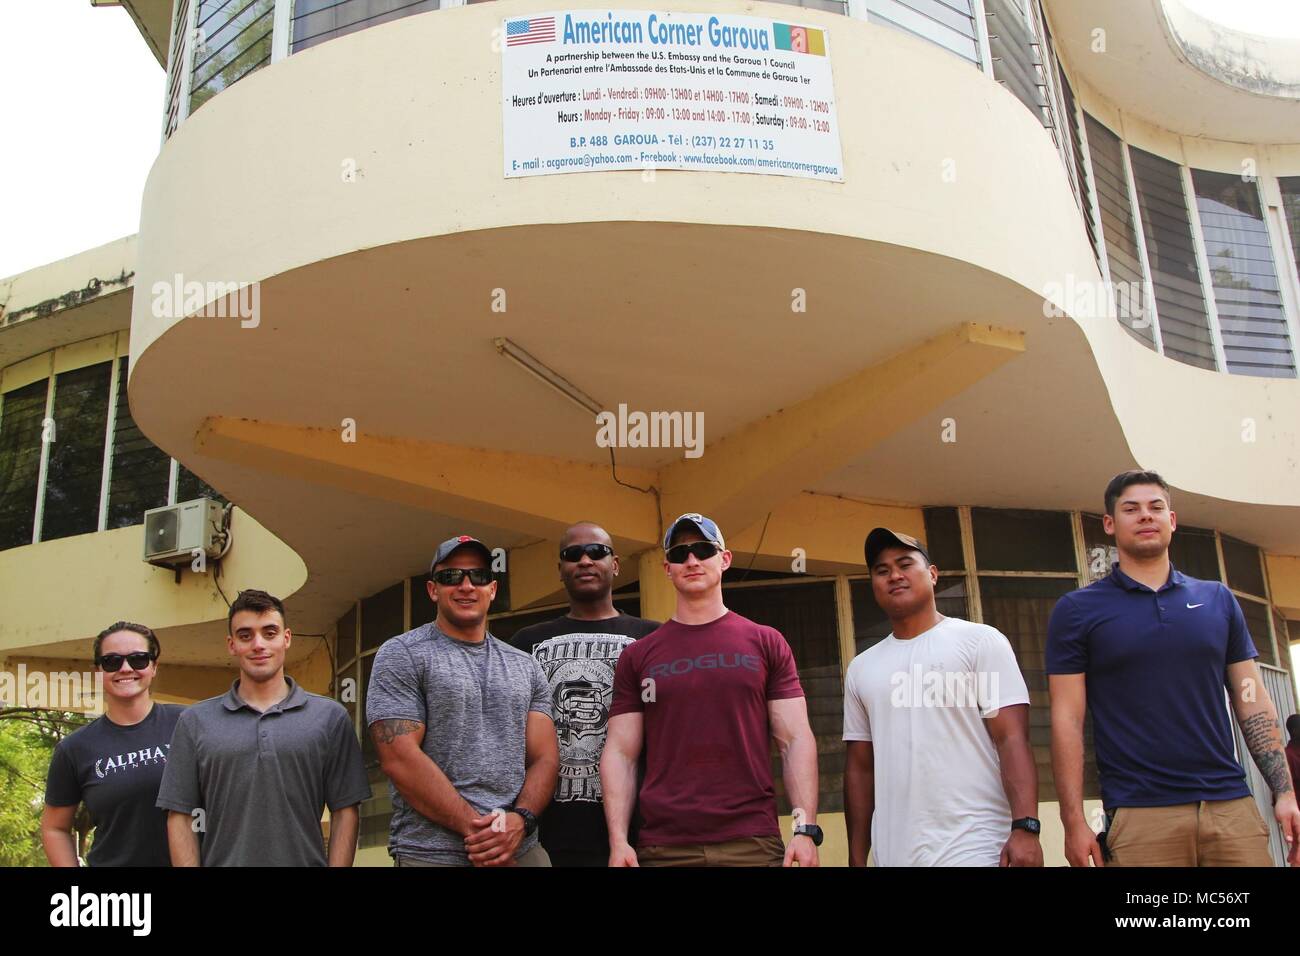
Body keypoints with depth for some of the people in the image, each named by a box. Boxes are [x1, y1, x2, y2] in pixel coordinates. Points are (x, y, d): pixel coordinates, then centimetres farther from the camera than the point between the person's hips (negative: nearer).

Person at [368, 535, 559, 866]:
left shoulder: (525, 666, 11)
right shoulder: (401, 655, -3)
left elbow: (545, 757, 6)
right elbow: (400, 758, -12)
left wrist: (520, 820, -13)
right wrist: (474, 828, -16)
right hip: (433, 853, -4)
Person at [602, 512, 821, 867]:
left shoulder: (766, 643, 5)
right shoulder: (637, 656, 7)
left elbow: (796, 739, 1)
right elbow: (621, 753, 4)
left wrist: (806, 828, -9)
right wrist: (618, 840, -6)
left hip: (753, 842, 0)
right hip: (662, 846, 1)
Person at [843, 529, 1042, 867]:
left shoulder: (980, 640, 0)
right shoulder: (861, 669, 12)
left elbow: (1013, 739, -8)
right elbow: (860, 767, 14)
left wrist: (1025, 827, -19)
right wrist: (857, 858, 10)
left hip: (975, 850, -4)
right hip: (893, 853, 4)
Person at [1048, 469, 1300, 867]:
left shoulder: (1218, 599, 12)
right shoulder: (1076, 610, 2)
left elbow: (1253, 701, 12)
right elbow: (1067, 718, -2)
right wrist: (1074, 821, -8)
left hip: (1232, 804, 3)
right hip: (1138, 816, -2)